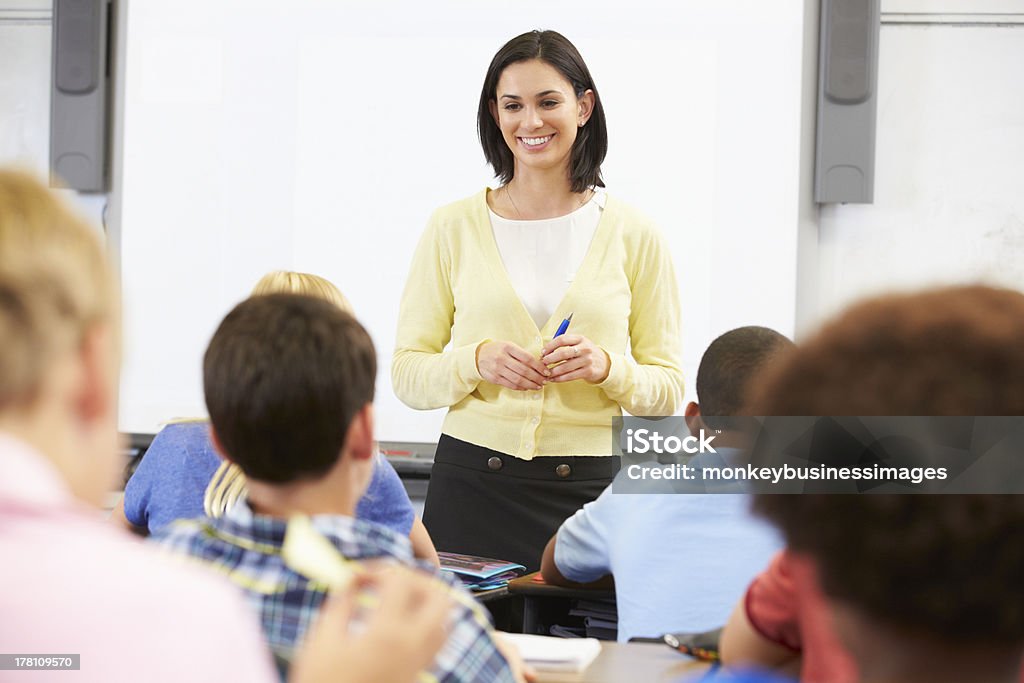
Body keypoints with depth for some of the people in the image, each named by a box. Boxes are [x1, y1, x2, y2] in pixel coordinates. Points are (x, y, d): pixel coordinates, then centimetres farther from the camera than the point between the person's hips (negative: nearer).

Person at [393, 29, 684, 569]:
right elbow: (406, 374, 5)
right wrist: (478, 361, -13)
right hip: (472, 482, 0)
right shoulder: (453, 227, 5)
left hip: (591, 489, 0)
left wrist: (607, 367, -14)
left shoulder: (633, 235, 5)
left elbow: (667, 392, 5)